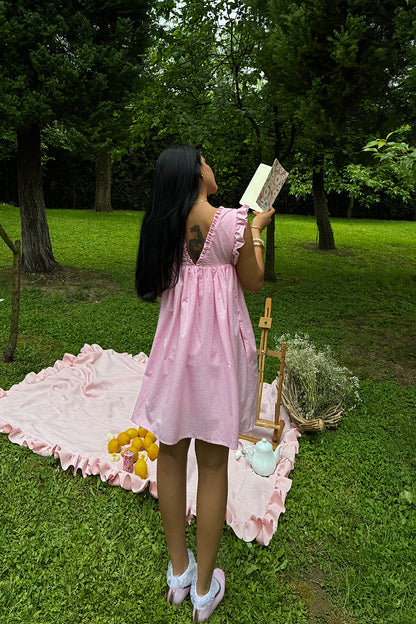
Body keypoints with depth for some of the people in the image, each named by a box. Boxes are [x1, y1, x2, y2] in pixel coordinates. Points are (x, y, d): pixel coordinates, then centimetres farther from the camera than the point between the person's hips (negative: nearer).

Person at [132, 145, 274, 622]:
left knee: (171, 455, 17)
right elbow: (253, 283, -2)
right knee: (212, 465, 10)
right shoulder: (231, 220, -13)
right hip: (218, 349, -4)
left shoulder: (159, 225, 1)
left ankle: (179, 571, 37)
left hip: (173, 347, 4)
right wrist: (256, 231, 12)